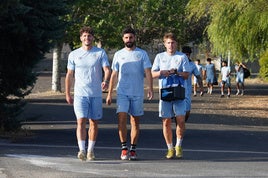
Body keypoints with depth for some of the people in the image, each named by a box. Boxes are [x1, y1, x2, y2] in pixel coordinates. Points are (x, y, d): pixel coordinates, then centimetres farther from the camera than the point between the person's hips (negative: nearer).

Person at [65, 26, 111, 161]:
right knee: (81, 121, -13)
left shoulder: (100, 53, 3)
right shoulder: (74, 55, 6)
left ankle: (91, 150, 17)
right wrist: (67, 94, 8)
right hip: (80, 94, -1)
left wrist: (106, 81, -27)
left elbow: (107, 69, -6)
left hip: (96, 94, 1)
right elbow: (69, 75, 11)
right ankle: (82, 150, -20)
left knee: (94, 123, 7)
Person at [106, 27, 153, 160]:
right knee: (122, 119, -14)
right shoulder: (118, 54, 8)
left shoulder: (142, 54, 4)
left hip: (137, 93, 0)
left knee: (135, 122, 5)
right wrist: (109, 94, 6)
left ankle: (133, 149, 12)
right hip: (122, 93, 0)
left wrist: (150, 89, -19)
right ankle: (124, 148, -7)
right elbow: (114, 75, 10)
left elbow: (148, 72, -4)